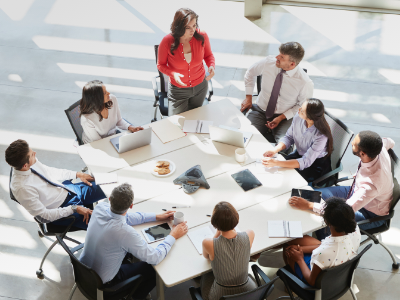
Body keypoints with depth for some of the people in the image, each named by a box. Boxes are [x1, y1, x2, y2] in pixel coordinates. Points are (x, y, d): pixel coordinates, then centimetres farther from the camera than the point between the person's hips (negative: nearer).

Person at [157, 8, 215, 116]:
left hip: (200, 86, 2)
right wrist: (173, 74, -31)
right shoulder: (167, 42, -27)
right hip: (178, 90, -2)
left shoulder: (202, 36, -22)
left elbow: (208, 55, -1)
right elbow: (161, 65, -11)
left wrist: (212, 66, -23)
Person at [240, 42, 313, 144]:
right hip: (260, 111, 3)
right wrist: (248, 97, 4)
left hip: (285, 117, -3)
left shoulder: (305, 83, -20)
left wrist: (281, 118, -14)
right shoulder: (268, 62, -12)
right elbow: (250, 73, 10)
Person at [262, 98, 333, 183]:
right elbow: (288, 137, -2)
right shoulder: (298, 117, -20)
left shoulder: (321, 136, -35)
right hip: (299, 154, 5)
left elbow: (305, 162, -33)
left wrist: (276, 163, -41)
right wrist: (275, 150, -23)